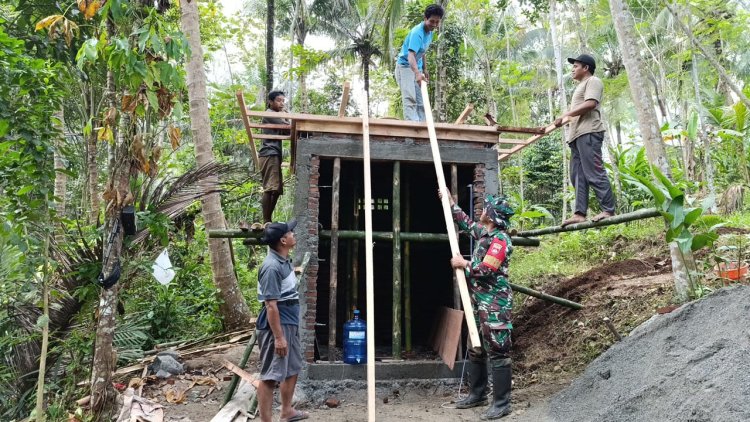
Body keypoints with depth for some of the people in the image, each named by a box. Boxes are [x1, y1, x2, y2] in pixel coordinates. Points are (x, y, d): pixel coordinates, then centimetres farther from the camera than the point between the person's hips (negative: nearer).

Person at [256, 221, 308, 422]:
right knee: (271, 376, -4)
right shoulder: (271, 267, -23)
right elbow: (271, 305, -25)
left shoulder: (284, 261, 9)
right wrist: (278, 337, -25)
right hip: (277, 327, -11)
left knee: (293, 368, 21)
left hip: (291, 324, 11)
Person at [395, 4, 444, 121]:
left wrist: (424, 69, 18)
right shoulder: (417, 33, -26)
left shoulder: (430, 32, 2)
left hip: (417, 68, 9)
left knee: (421, 101, 5)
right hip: (405, 66, -9)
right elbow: (411, 55, -41)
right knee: (410, 99, -22)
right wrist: (417, 73, -57)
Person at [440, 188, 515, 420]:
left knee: (498, 353, -5)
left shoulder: (500, 239, -17)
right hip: (480, 303, 10)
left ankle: (501, 403, 2)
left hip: (495, 305, -10)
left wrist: (463, 264, -10)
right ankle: (477, 394, 29)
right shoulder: (484, 233, 11)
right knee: (476, 350, 17)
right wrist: (450, 202, 31)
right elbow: (466, 224, 31)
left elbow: (486, 271, -24)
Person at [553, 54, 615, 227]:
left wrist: (565, 115, -14)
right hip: (578, 134, 10)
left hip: (588, 133, -10)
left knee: (594, 173, -15)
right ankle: (580, 213, -3)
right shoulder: (581, 86, 31)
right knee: (578, 175, 1)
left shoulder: (593, 81, 3)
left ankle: (608, 210, -14)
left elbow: (590, 104, -14)